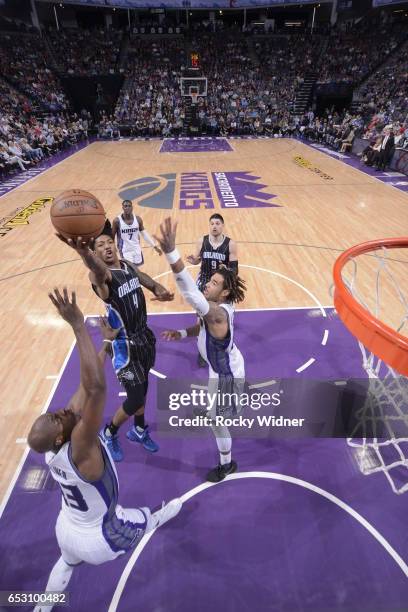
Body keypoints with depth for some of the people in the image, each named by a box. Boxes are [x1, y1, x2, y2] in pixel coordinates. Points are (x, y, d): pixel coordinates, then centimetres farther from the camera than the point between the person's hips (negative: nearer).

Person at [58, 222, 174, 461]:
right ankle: (109, 433, 32)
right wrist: (83, 252, -72)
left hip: (145, 336, 7)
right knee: (135, 399, 0)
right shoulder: (102, 275, -23)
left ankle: (139, 430, 48)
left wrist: (160, 290, -10)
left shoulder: (128, 265, 1)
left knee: (143, 387, 22)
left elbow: (147, 280, 14)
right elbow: (98, 272, -48)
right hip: (126, 345, -7)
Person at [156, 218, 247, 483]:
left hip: (225, 372, -9)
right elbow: (204, 327, 6)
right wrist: (182, 333, -13)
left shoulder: (217, 312, -40)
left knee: (217, 420, 11)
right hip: (229, 364, 9)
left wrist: (171, 252, -68)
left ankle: (227, 465, 35)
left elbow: (190, 293, -58)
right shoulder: (221, 307, -10)